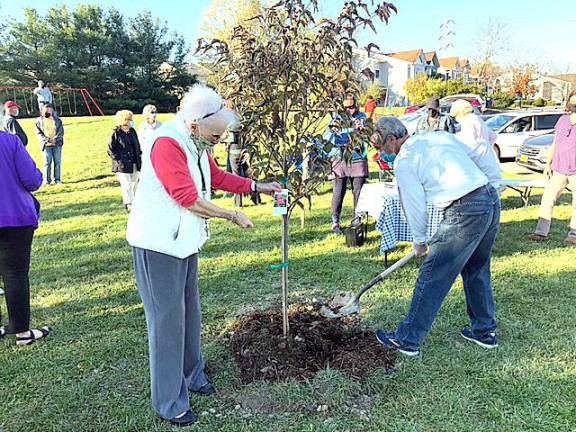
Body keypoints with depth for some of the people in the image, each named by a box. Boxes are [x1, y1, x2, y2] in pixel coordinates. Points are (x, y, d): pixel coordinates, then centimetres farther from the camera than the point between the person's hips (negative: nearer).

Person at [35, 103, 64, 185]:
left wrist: (55, 139, -14)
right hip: (46, 145, 0)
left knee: (57, 162, 4)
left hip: (57, 144, 0)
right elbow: (39, 133, 3)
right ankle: (48, 180, 7)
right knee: (47, 162, 0)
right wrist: (46, 140, -13)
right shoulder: (39, 121, 5)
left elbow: (61, 131, 1)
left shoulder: (57, 119, 5)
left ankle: (58, 179, 12)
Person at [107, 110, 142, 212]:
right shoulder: (115, 133, -7)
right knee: (127, 186, -7)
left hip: (134, 164, 6)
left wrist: (139, 159, 9)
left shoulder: (132, 131, 10)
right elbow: (110, 149, -6)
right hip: (123, 166, -6)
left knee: (134, 185, 14)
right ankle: (129, 206, 0)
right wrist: (118, 160, -13)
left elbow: (137, 146, 18)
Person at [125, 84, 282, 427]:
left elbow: (218, 177, 15)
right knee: (167, 319, -1)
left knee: (189, 313, 18)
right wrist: (233, 216, -18)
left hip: (184, 240, 9)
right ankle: (170, 403, 15)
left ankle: (191, 375, 36)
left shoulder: (196, 144, 8)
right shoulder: (166, 144, -23)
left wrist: (259, 187, 8)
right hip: (159, 244, -9)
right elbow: (188, 199, -26)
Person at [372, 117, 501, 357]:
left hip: (465, 211, -8)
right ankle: (485, 331, 36)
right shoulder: (441, 135, 17)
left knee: (432, 276, 0)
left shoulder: (403, 162, -3)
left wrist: (419, 242, 11)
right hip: (492, 199, 8)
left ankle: (407, 339, 10)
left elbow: (415, 206, -2)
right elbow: (482, 161, 19)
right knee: (477, 270, 23)